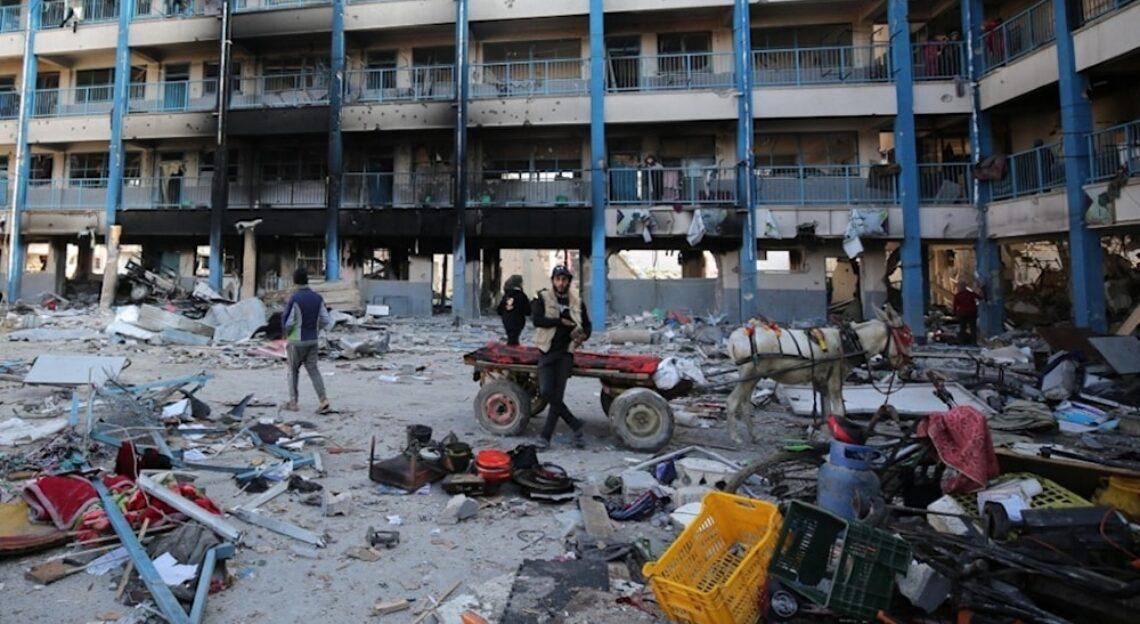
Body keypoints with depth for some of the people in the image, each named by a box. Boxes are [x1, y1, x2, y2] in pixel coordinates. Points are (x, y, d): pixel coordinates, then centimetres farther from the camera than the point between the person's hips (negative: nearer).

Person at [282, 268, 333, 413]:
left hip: (296, 341, -4)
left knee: (293, 371, 13)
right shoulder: (318, 298, 0)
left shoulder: (294, 299, -17)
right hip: (312, 341, 4)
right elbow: (326, 321, 1)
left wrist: (286, 333, 6)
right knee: (313, 370, 7)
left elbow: (287, 322, -17)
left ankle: (293, 403, 21)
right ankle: (323, 400, -7)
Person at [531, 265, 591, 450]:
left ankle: (546, 436, 7)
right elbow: (537, 319, -14)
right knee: (546, 391, -11)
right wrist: (562, 321, -15)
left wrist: (584, 335, -3)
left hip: (566, 353, 1)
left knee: (557, 394, -4)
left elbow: (587, 325, 20)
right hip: (547, 352, -1)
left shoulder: (577, 303, 9)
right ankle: (575, 425, 5)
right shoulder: (542, 298, 1)